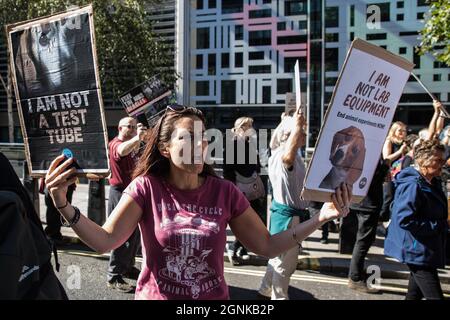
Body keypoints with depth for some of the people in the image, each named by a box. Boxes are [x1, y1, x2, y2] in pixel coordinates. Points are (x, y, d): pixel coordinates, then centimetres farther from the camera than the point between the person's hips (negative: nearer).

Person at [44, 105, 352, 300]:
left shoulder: (224, 192, -7)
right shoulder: (147, 188, -12)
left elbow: (268, 245, -4)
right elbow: (104, 240, -19)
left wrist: (321, 217, -13)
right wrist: (63, 204, -32)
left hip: (213, 297, 2)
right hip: (155, 296, -1)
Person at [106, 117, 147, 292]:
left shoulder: (131, 144, 12)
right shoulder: (115, 143, -15)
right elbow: (122, 150, -42)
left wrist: (139, 139, 15)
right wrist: (136, 138, -59)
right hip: (120, 191, -9)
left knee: (135, 232, 15)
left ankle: (128, 266, 30)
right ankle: (114, 276, 0)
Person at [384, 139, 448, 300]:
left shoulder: (433, 183, 10)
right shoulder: (413, 185, -22)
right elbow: (404, 219, -28)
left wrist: (442, 226, 6)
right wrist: (437, 226, -20)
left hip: (428, 249, 10)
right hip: (418, 251, -10)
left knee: (416, 293, 21)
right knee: (434, 295, -9)